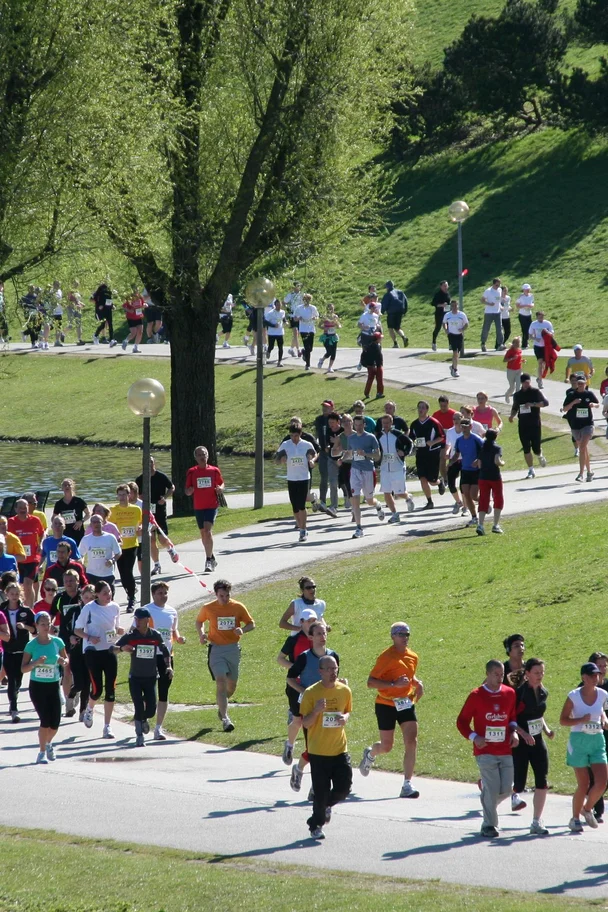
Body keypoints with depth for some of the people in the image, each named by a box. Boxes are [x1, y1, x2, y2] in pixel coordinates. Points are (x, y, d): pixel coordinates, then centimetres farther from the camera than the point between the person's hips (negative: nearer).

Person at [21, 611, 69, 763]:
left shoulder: (57, 642, 0)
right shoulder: (31, 645, -7)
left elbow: (66, 660, 13)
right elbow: (23, 669, -5)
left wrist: (63, 661, -11)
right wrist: (36, 663, -23)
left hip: (53, 686, 3)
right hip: (37, 686, -3)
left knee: (55, 722, 1)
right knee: (45, 720, -12)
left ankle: (48, 743, 33)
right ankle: (42, 752, 4)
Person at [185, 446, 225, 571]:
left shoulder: (214, 470, 1)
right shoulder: (192, 472, 3)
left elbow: (221, 484, 13)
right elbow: (187, 492, 7)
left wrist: (220, 489, -10)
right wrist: (190, 490, -17)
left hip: (212, 505, -3)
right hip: (198, 507, 3)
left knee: (207, 530, -18)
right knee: (203, 533, 11)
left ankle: (209, 560, -19)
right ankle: (211, 558, 29)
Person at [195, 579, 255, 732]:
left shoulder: (238, 607, -2)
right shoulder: (208, 608, -3)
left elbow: (251, 624, 6)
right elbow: (199, 621, 15)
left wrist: (242, 630, -16)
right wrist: (201, 634, -4)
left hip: (233, 649, 3)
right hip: (216, 649, -3)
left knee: (232, 685, 12)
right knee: (221, 683, -15)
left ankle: (221, 706, 43)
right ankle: (225, 718, -19)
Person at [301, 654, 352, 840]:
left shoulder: (344, 691, 2)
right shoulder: (311, 693, -9)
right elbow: (305, 723, -7)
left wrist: (345, 718, -5)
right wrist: (316, 711, -26)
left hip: (340, 749, 3)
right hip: (318, 751, -3)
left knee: (344, 788, -1)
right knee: (321, 791, -1)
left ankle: (327, 804, 31)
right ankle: (316, 825, 18)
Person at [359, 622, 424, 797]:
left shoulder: (412, 657, 7)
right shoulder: (386, 657, -13)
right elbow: (371, 682, -16)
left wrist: (417, 683, 4)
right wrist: (394, 684, -26)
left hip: (406, 703, 5)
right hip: (386, 704, -5)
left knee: (411, 742, -11)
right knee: (387, 746, 5)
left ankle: (407, 785, -8)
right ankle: (370, 754, 43)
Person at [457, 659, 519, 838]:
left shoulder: (510, 693, 8)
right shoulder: (476, 696, -3)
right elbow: (462, 721, 2)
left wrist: (514, 732, 2)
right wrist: (474, 737, -14)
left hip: (506, 751, 4)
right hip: (485, 751, -4)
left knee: (506, 789, 1)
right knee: (492, 788, -10)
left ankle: (487, 805, 32)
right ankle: (489, 826, 3)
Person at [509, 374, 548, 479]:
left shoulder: (535, 392, -1)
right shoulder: (518, 395, 10)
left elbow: (545, 402, -9)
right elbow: (515, 408, 21)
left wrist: (532, 404, -20)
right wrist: (512, 415, 0)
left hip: (535, 424, -3)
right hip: (522, 425, 3)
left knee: (536, 448, -3)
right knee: (526, 449, -1)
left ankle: (540, 456, 33)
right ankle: (531, 470, 7)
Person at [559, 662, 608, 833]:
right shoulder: (574, 696, -8)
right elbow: (563, 720, -4)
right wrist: (581, 720, -20)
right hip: (579, 741, -4)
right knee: (583, 785, -4)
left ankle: (587, 809, 20)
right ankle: (575, 818, 15)